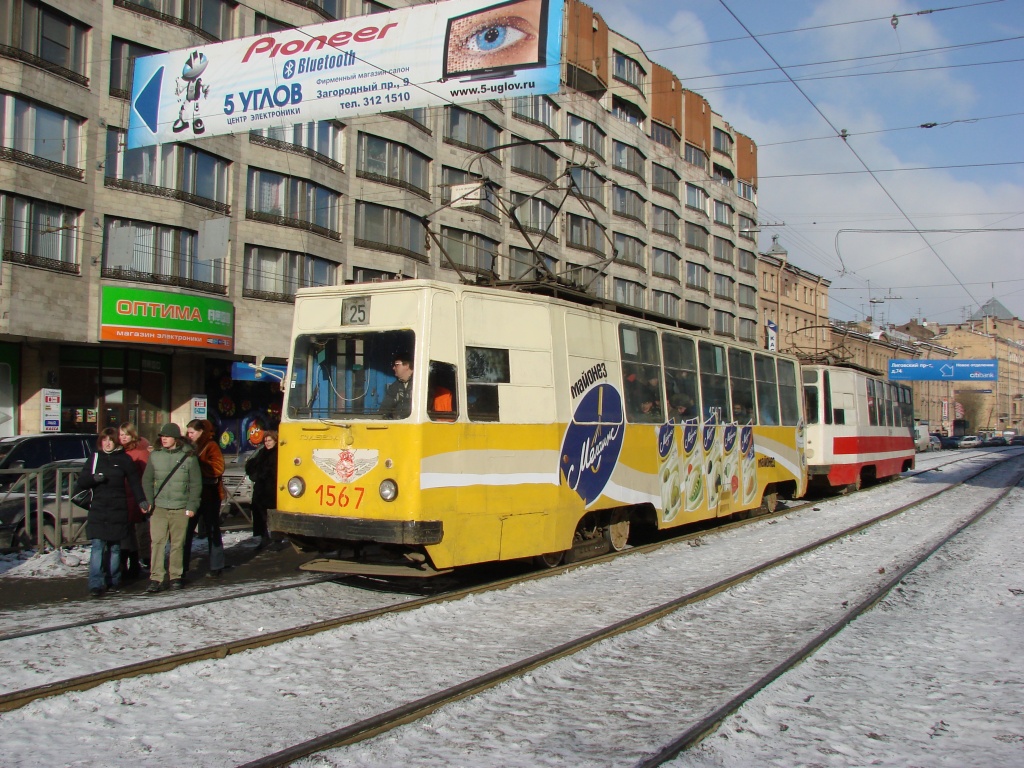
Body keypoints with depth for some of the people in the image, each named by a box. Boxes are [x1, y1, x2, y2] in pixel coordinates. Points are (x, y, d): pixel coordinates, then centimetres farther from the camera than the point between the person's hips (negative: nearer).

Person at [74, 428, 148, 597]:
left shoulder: (124, 459, 4)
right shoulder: (95, 458, 9)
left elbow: (134, 481, 5)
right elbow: (81, 482, 7)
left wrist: (141, 500, -7)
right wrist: (94, 478, -13)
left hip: (118, 510, -1)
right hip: (98, 510, 1)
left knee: (115, 547, 7)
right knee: (97, 547, -6)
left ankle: (113, 582, 15)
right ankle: (96, 584, -9)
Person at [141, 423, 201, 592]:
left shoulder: (189, 457, -2)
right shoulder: (155, 456, 5)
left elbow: (196, 484, 1)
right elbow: (147, 480, 11)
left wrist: (191, 506, -4)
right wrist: (149, 501, 1)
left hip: (180, 508, -1)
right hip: (159, 507, 1)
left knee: (178, 543, 5)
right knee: (157, 542, -5)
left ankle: (176, 576, 17)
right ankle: (155, 578, -2)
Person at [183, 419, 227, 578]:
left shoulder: (211, 446, -7)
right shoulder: (189, 446, 11)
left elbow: (218, 468, -18)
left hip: (209, 495, -6)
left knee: (212, 531, 5)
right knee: (187, 531, 5)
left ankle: (216, 566, 12)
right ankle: (183, 567, 11)